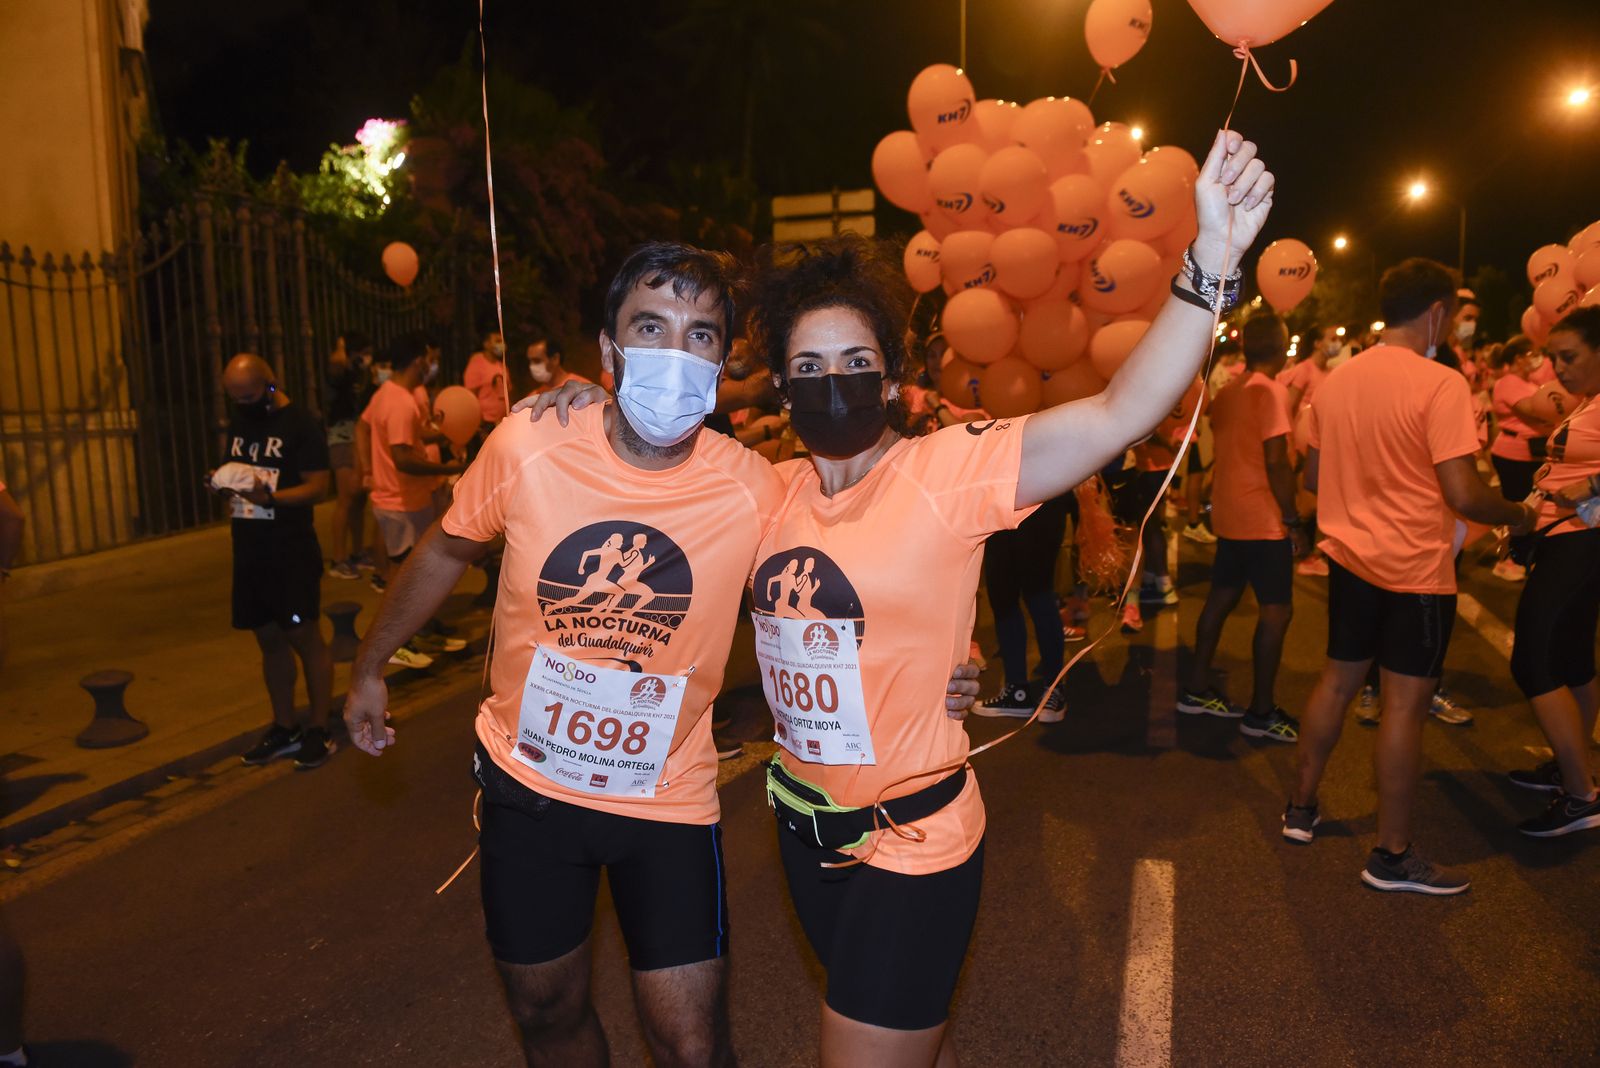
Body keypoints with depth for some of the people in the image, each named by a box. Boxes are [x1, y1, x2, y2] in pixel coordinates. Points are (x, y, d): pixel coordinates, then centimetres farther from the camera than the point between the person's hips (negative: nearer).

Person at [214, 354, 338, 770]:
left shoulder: (302, 424, -9)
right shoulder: (238, 422, 13)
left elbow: (317, 487, -15)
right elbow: (235, 472, 22)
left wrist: (270, 497, -31)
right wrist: (222, 482, -2)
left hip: (292, 551, -7)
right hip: (249, 549, 7)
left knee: (304, 637, -2)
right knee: (269, 639, 12)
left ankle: (318, 731, 8)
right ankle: (285, 728, 23)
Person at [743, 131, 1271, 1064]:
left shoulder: (947, 472, -18)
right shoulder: (777, 491, -1)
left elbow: (1119, 415, -28)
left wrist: (1214, 257, -36)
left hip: (911, 846, -6)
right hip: (805, 825, 6)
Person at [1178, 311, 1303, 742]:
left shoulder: (1226, 392, 11)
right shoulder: (1271, 390, -14)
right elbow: (1276, 462, -18)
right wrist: (1293, 520, -12)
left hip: (1229, 514, 9)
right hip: (1262, 520, -9)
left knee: (1221, 598, 14)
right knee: (1277, 610, -3)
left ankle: (1197, 689, 21)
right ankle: (1261, 712, 2)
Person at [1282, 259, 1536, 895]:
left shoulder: (1336, 381, 4)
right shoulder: (1440, 385, -16)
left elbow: (1313, 478, 12)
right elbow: (1463, 494, -20)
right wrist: (1517, 516, -1)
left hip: (1349, 557, 7)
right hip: (1415, 569, -6)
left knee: (1337, 681, 18)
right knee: (1405, 702, 2)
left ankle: (1300, 809, 29)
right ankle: (1392, 856, 12)